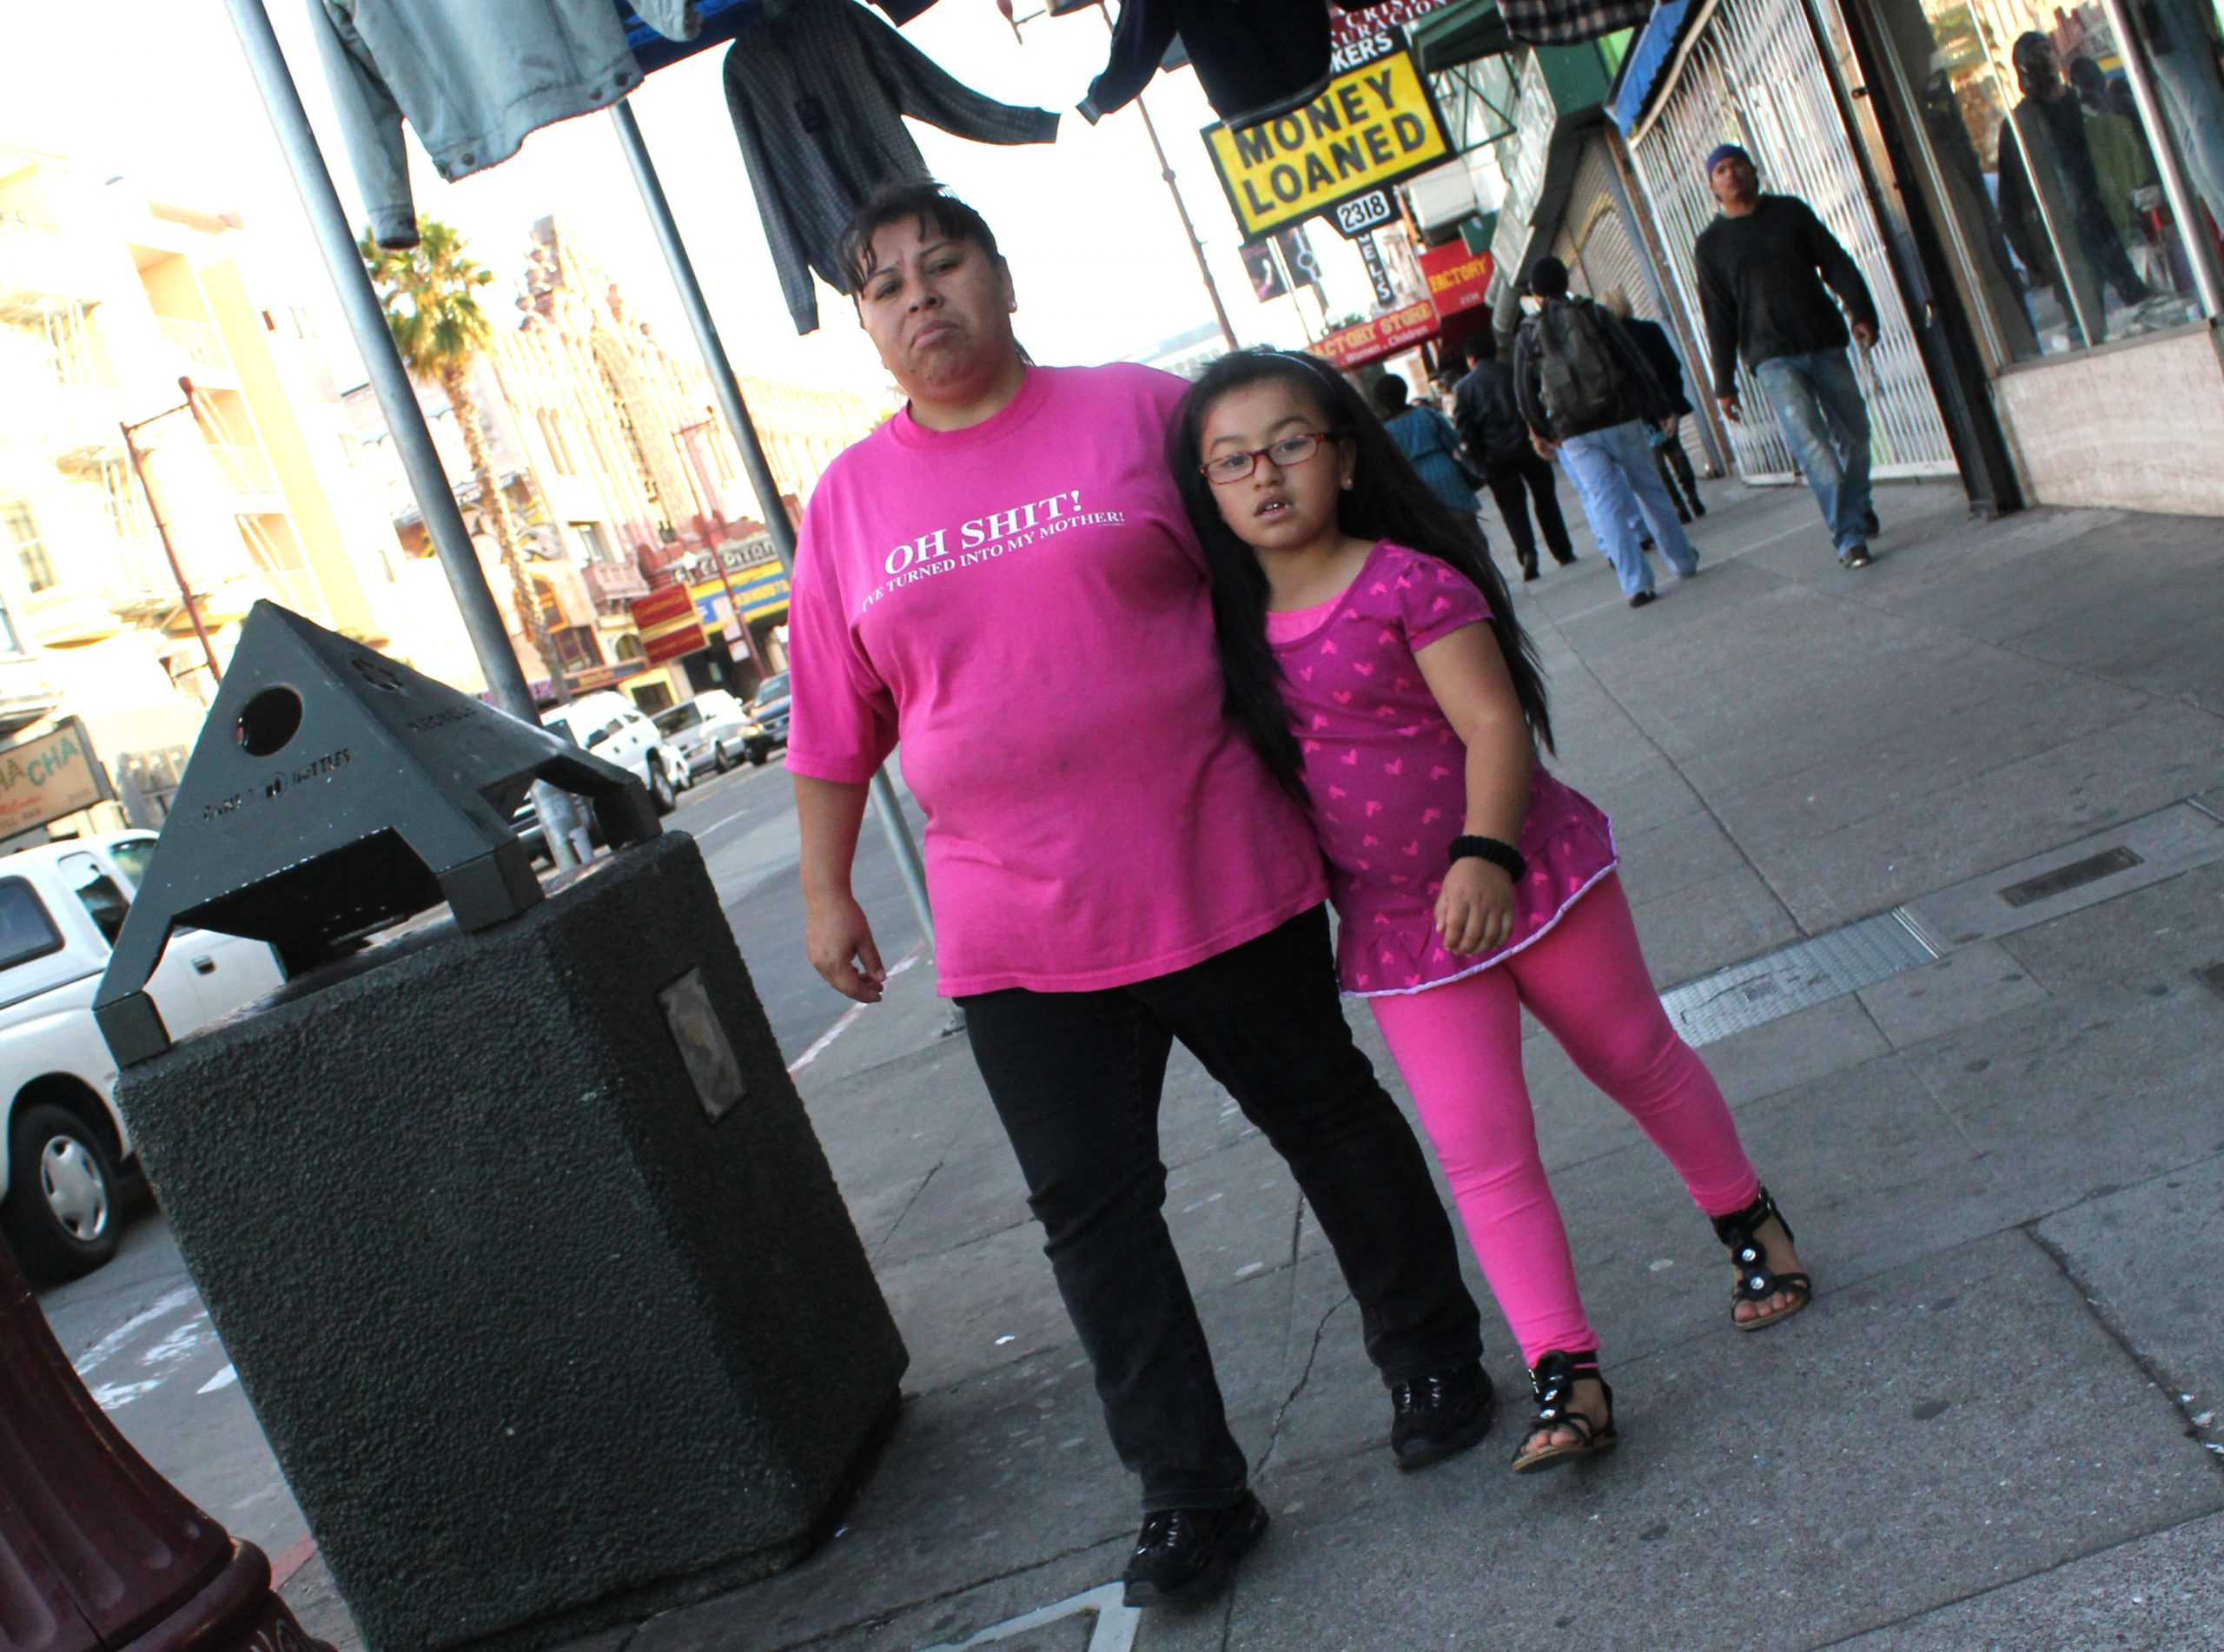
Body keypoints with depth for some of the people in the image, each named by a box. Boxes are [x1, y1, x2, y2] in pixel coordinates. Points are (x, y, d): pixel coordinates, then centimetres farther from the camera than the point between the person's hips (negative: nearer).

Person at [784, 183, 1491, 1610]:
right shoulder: (850, 502, 6)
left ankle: (1434, 1361, 37)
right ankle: (1192, 1491, 19)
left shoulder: (1141, 411, -2)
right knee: (1092, 1211, 4)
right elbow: (836, 726, 11)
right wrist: (827, 892, 12)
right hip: (1017, 931, 2)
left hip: (1222, 877, -2)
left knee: (1329, 1118, 15)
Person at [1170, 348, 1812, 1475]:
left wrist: (1487, 853, -31)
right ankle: (1565, 1374, 4)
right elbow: (1258, 770, 9)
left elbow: (1494, 721, -20)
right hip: (1397, 926, 4)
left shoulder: (1407, 582, -14)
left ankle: (1747, 1221, 40)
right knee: (1480, 1146, -1)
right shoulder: (1232, 628, 0)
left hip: (1523, 873, -3)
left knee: (1636, 1060, 15)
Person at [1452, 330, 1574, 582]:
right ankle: (1562, 552, 13)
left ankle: (1526, 552, -13)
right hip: (1527, 446, 1)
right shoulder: (1513, 372, 2)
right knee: (1545, 499, 12)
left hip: (1495, 456, -1)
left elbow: (1463, 430, -4)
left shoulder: (1462, 388, 0)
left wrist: (1479, 460, 0)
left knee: (1512, 506, 6)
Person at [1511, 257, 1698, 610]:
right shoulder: (1593, 314, 0)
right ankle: (1683, 561, 26)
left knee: (1605, 503, 0)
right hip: (1620, 418, 0)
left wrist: (1541, 432, 18)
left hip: (1574, 434, 0)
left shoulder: (1527, 335, 1)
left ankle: (1636, 583, -8)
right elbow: (1634, 362, -3)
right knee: (1650, 490, 14)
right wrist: (1660, 406, 3)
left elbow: (1524, 392, 4)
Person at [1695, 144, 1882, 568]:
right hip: (1773, 357, -2)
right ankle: (1848, 537, -16)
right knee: (1810, 443, -16)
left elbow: (1837, 263, 6)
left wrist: (1860, 312, -8)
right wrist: (1724, 384, 1)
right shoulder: (1711, 244, 6)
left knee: (1853, 431, 6)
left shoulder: (1791, 211, 10)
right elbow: (1718, 319, 5)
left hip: (1825, 342, 2)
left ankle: (1858, 507, 33)